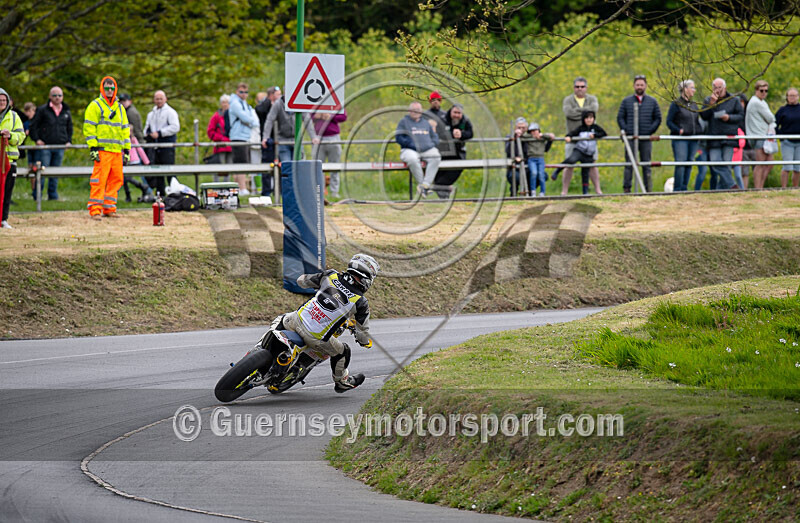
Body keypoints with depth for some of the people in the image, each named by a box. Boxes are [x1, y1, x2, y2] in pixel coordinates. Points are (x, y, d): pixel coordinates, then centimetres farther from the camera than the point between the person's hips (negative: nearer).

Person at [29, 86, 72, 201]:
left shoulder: (66, 112, 13)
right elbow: (33, 126, 2)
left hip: (60, 146, 4)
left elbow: (69, 128, 24)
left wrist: (68, 141, 11)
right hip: (45, 146, -4)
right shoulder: (42, 110, 0)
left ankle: (53, 195, 12)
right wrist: (36, 139, -9)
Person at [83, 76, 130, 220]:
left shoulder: (120, 108, 20)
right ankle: (95, 210, -12)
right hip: (102, 150, -6)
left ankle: (109, 208, 13)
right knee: (99, 180, -11)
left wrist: (126, 149, 17)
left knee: (116, 180, 5)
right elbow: (89, 127, -4)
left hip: (117, 151, 6)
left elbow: (125, 129, 23)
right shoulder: (95, 106, 2)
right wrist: (92, 148, -12)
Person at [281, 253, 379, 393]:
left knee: (285, 319, 38)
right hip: (316, 338, -3)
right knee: (342, 352, 26)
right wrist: (365, 342, 29)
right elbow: (362, 331, 4)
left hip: (298, 320, 3)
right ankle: (341, 382, 48)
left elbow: (302, 281, 11)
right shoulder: (361, 303, -7)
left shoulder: (331, 276, -1)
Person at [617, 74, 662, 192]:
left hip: (646, 139, 1)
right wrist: (626, 131, -7)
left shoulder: (652, 102, 10)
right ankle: (626, 189, -3)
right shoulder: (626, 101, 8)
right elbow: (620, 118, 7)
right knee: (629, 164, -4)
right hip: (631, 138, -1)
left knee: (646, 165, 4)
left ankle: (648, 189, 6)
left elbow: (658, 118, 10)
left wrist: (650, 131, -3)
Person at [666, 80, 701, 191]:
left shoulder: (694, 104, 17)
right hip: (680, 139, -7)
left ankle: (684, 188, 12)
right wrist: (679, 130, -18)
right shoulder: (676, 104, -2)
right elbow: (669, 122, -4)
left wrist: (698, 131, 8)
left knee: (689, 164, 6)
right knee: (680, 164, -15)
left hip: (693, 140, 7)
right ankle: (677, 189, -14)